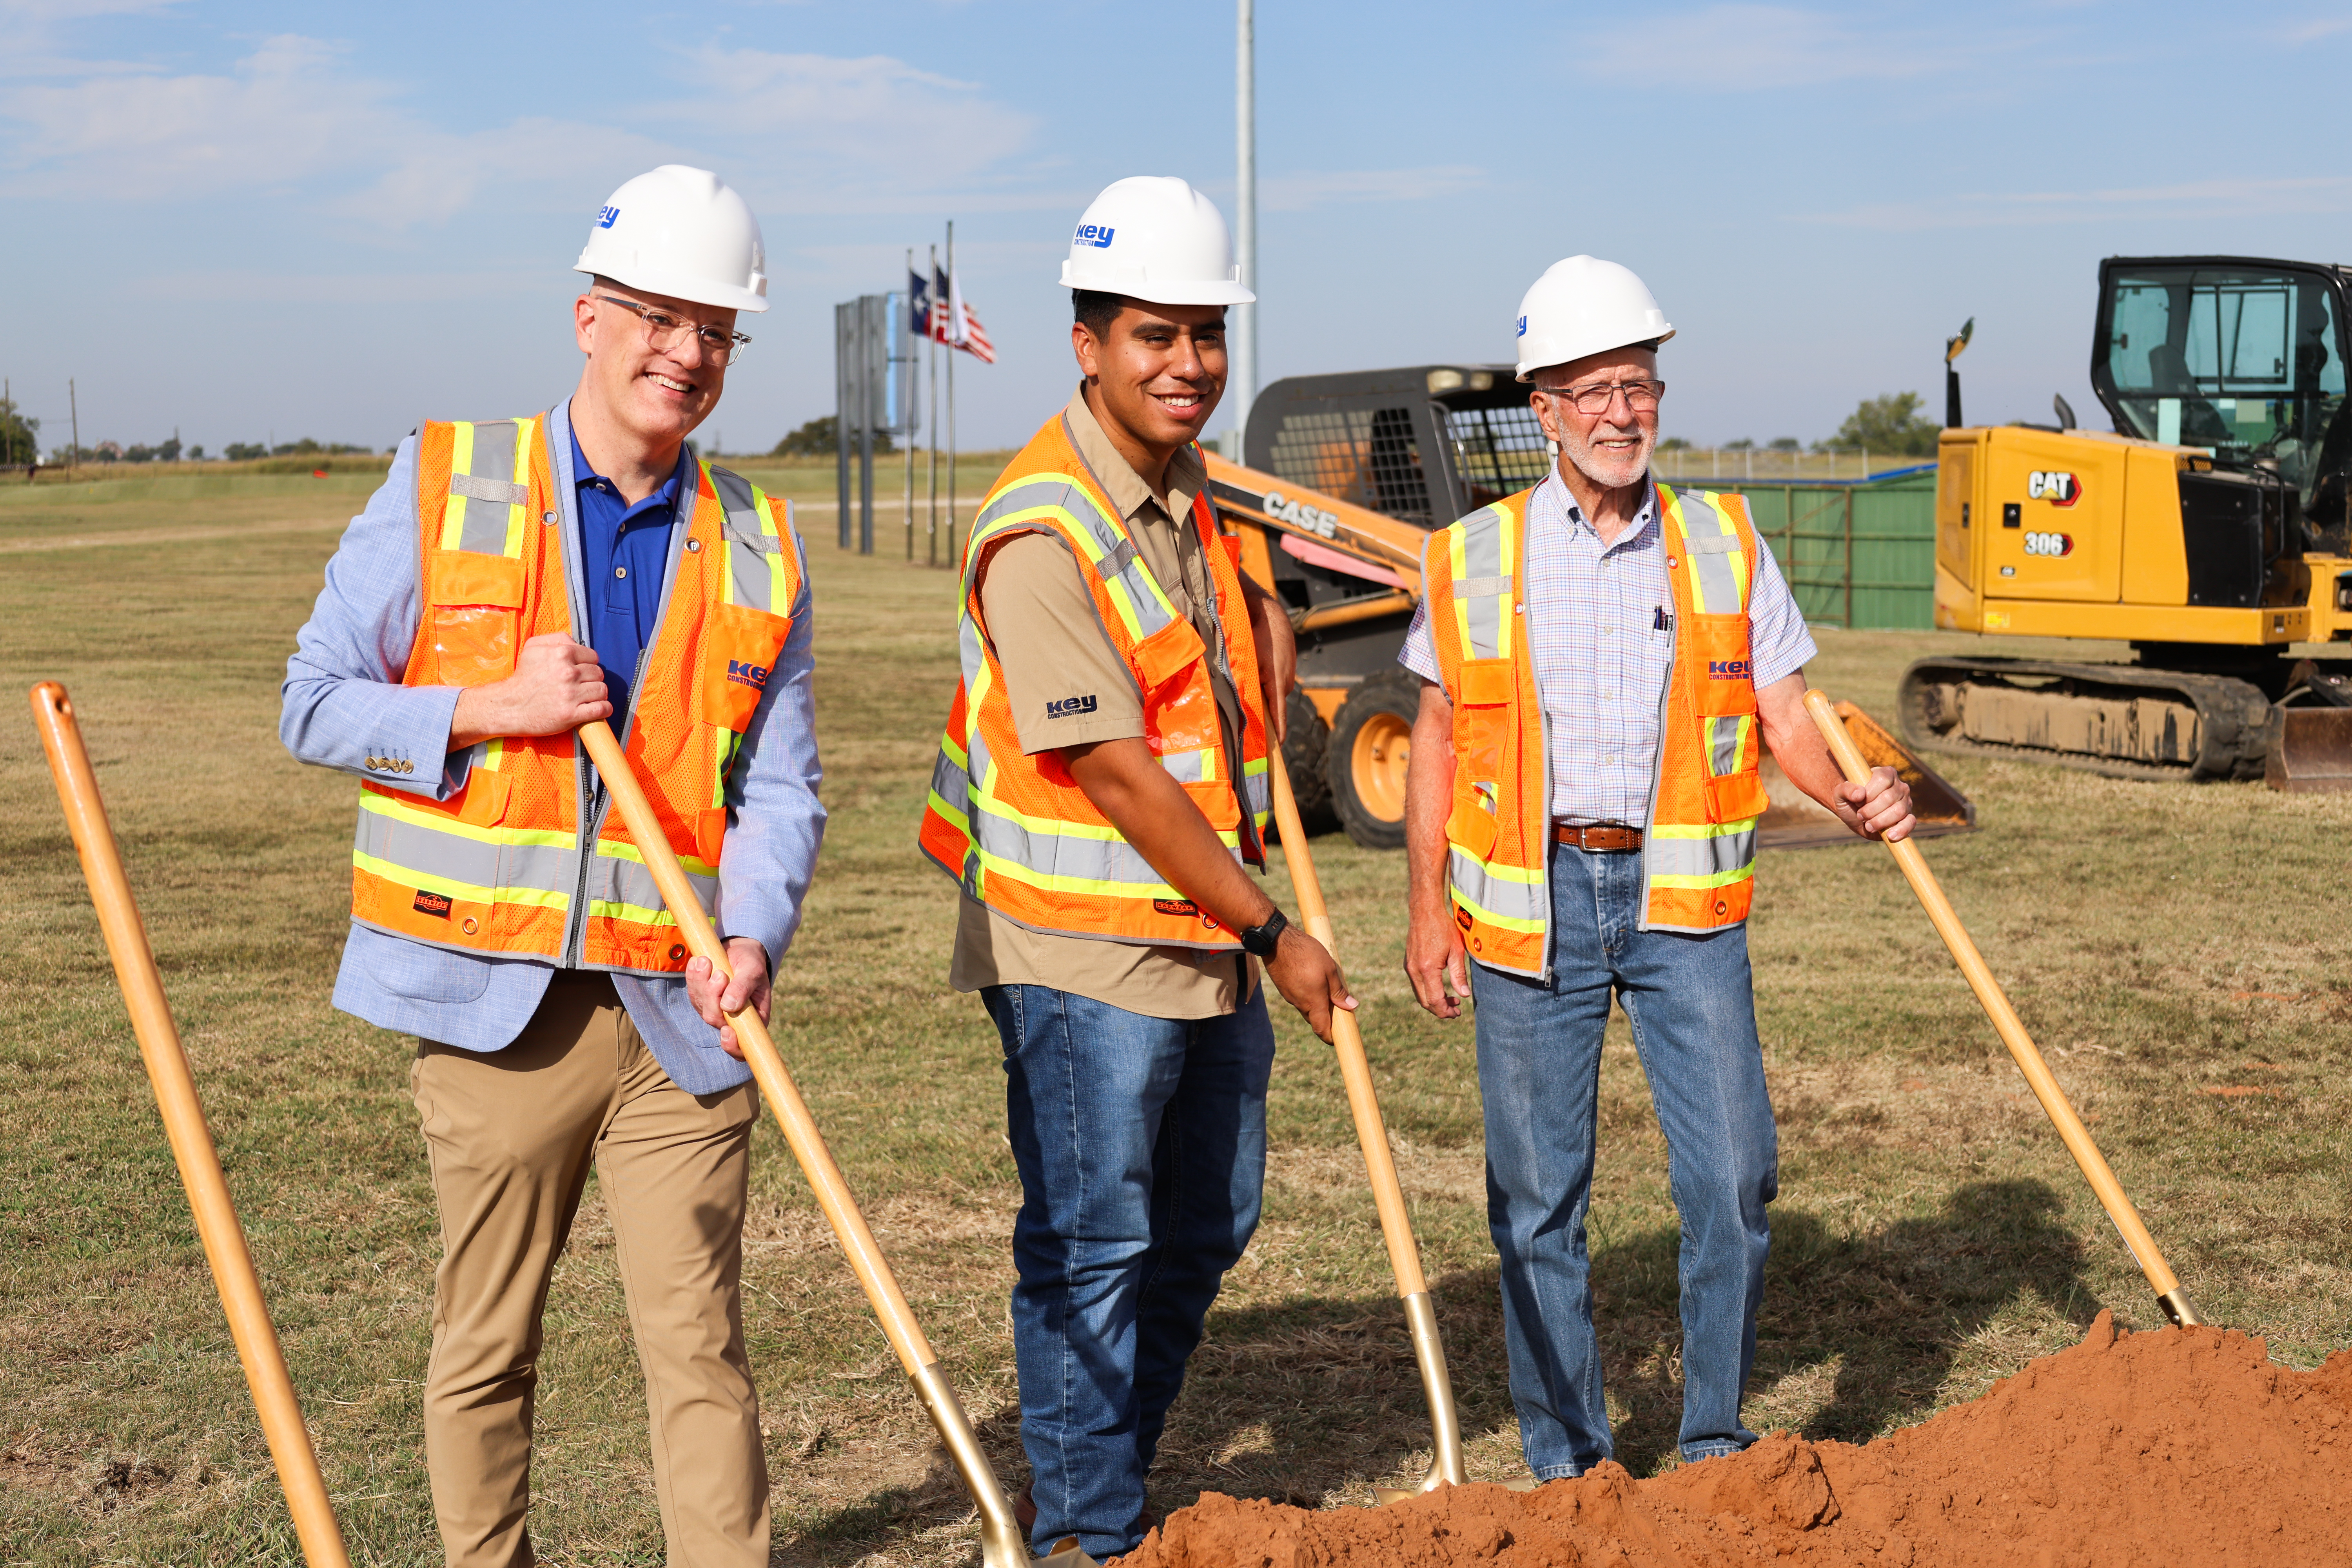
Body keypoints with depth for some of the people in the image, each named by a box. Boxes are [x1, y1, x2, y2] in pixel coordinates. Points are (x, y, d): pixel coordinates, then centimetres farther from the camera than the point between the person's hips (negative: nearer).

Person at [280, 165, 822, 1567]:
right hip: (495, 997, -1)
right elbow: (315, 704, 3)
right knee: (487, 1342, 10)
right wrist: (495, 708, -12)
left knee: (699, 1343, 2)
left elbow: (781, 783, 6)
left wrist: (756, 936, -12)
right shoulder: (443, 483, 1)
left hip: (676, 1010, 2)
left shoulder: (757, 549, 8)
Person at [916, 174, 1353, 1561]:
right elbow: (1116, 776, -22)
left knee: (1205, 1229, 18)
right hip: (1087, 948, -9)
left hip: (1216, 934, 9)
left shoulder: (1197, 482, 7)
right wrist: (1273, 930, -17)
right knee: (1091, 1247, 1)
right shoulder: (1042, 533, -20)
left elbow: (1264, 609, 29)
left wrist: (1267, 713, 9)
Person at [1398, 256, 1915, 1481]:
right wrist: (1429, 905, 4)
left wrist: (1855, 798, -14)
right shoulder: (1475, 557, 4)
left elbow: (1785, 717, 6)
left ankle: (1714, 1448, 13)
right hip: (1531, 902, 0)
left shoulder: (1724, 546, 6)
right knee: (1536, 1194, 5)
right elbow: (1438, 737, 10)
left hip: (1682, 898, 1)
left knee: (1733, 1174, -5)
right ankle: (1567, 1465, 20)